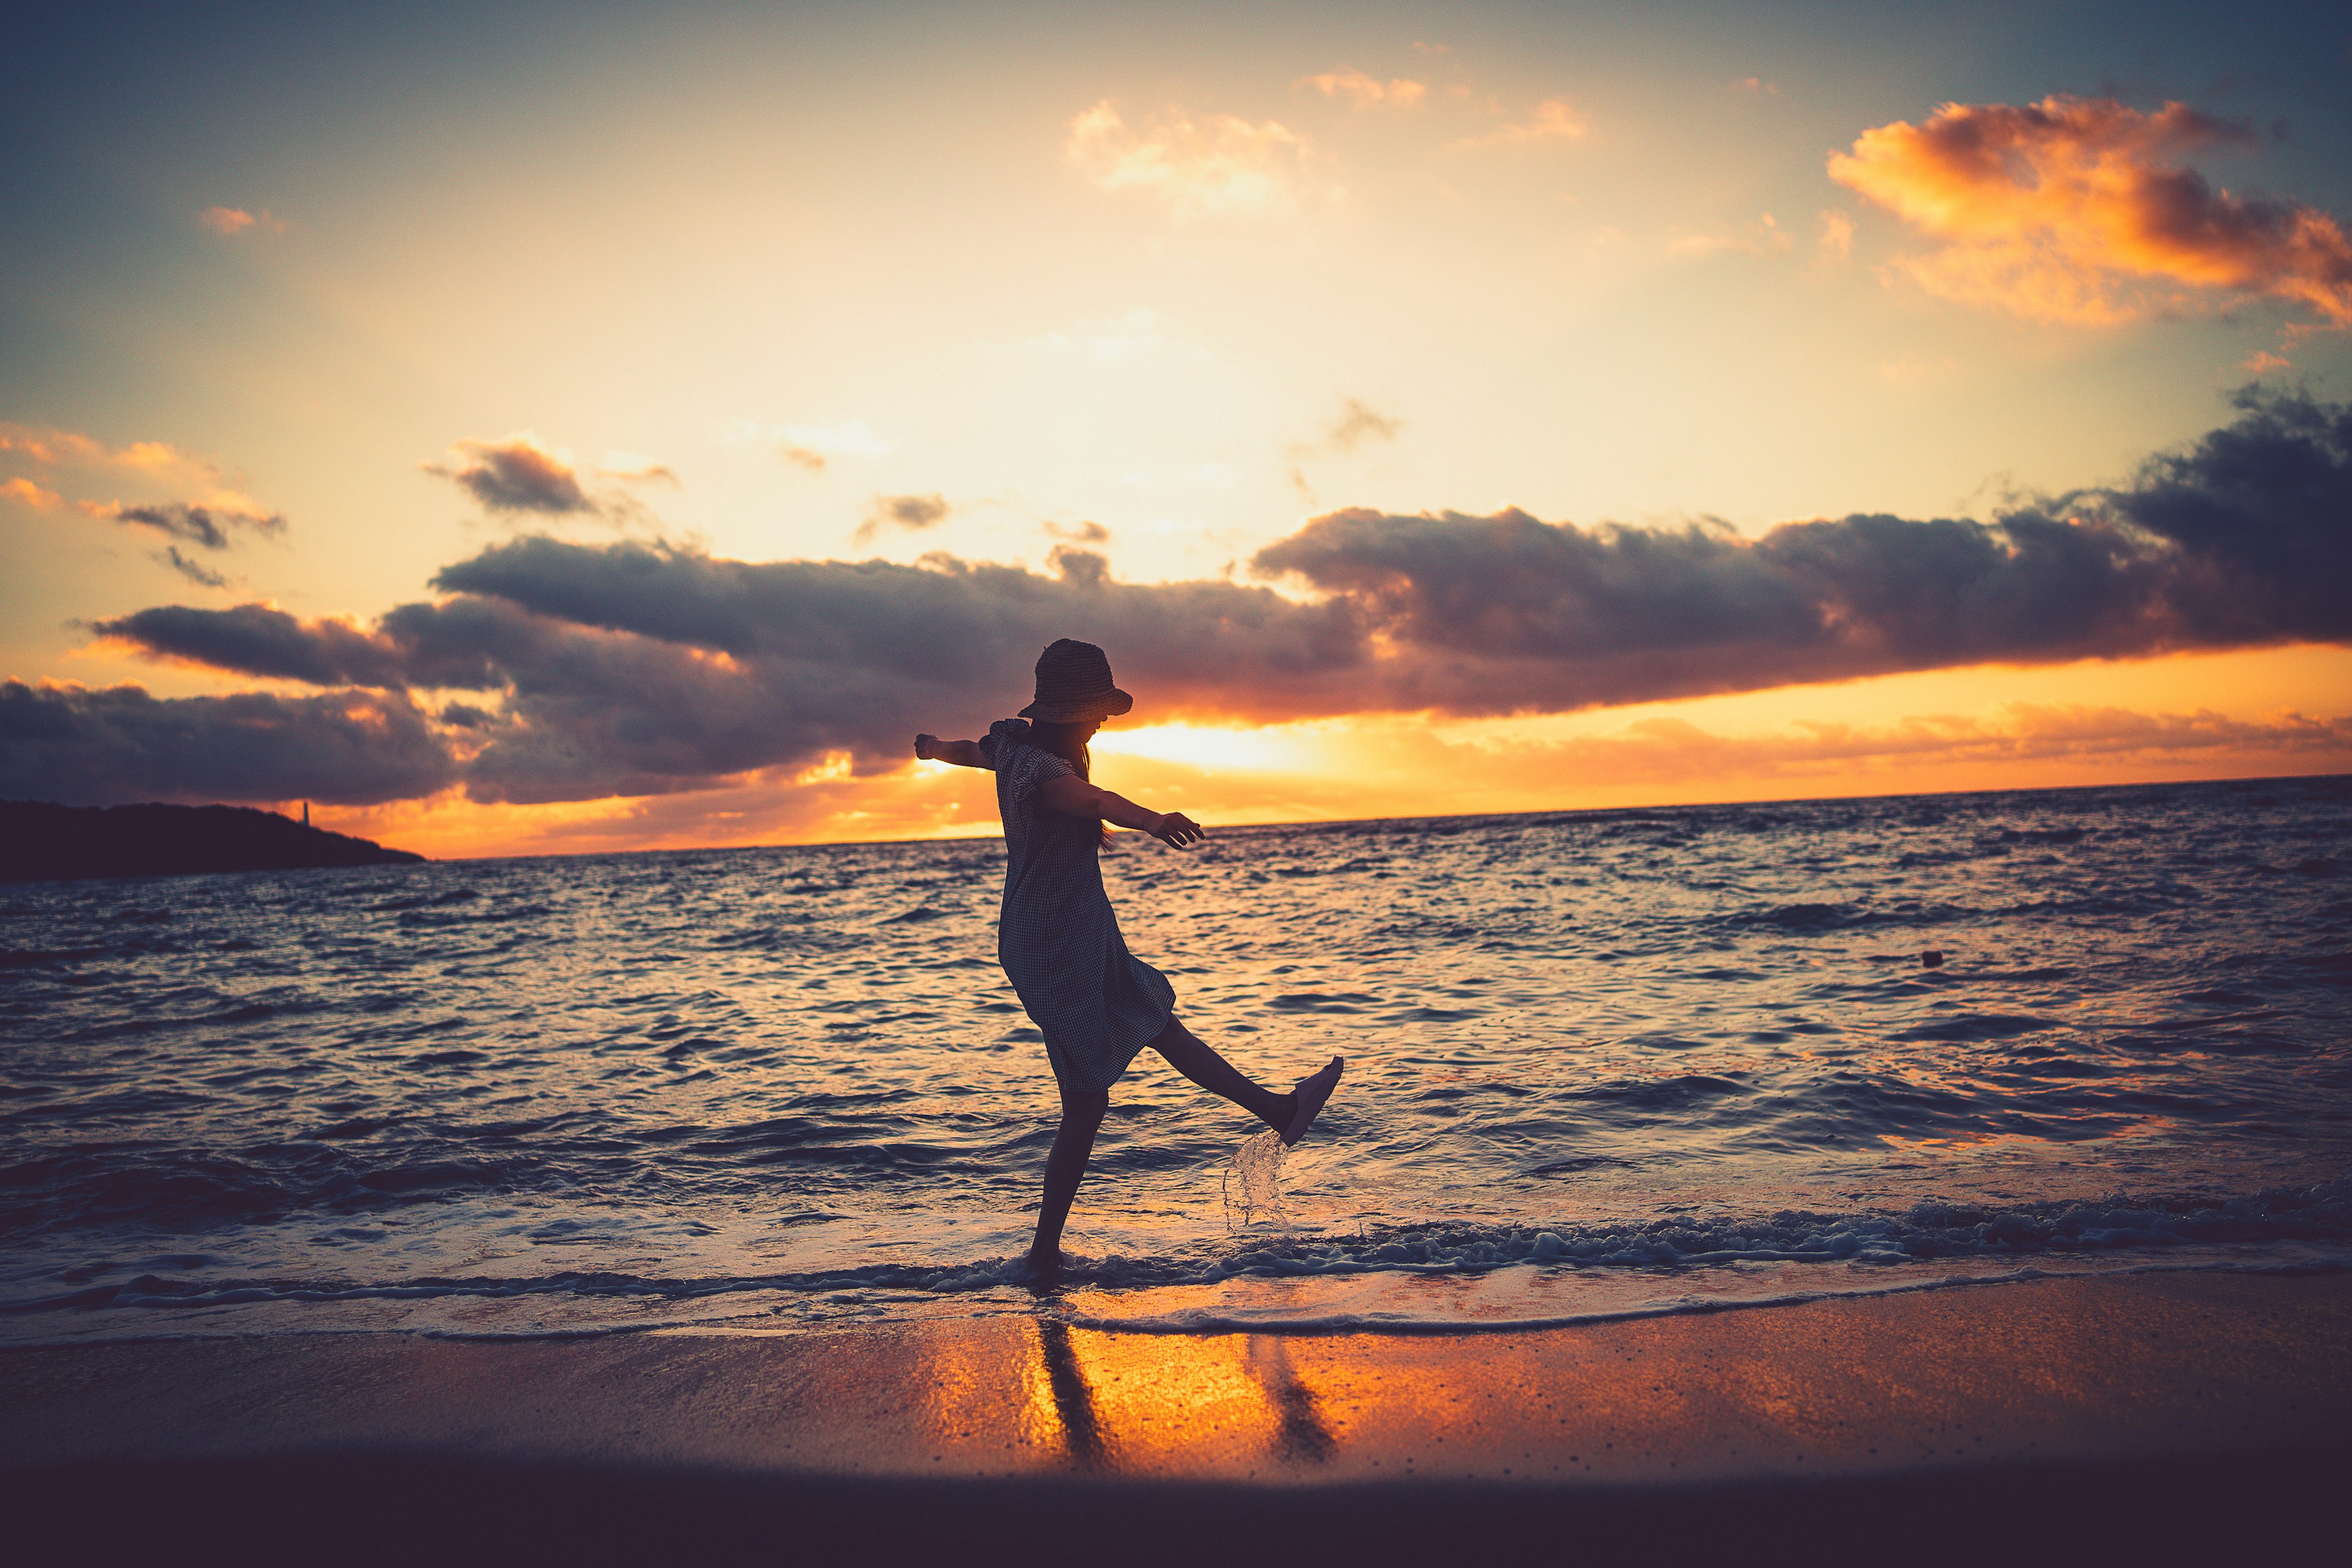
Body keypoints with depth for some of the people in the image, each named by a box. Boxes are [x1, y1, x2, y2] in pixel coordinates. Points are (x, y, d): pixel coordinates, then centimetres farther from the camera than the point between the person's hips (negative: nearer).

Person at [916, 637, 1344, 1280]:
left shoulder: (1015, 746, 5)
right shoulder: (1037, 765, -24)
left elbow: (970, 749, 28)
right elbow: (1090, 798, -47)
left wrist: (933, 747, 50)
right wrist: (1148, 819, -65)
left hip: (1083, 943, 11)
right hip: (1054, 951, -11)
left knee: (1157, 1022, 21)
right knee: (1086, 1103, -3)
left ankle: (1275, 1109, 36)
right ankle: (1046, 1251, 6)